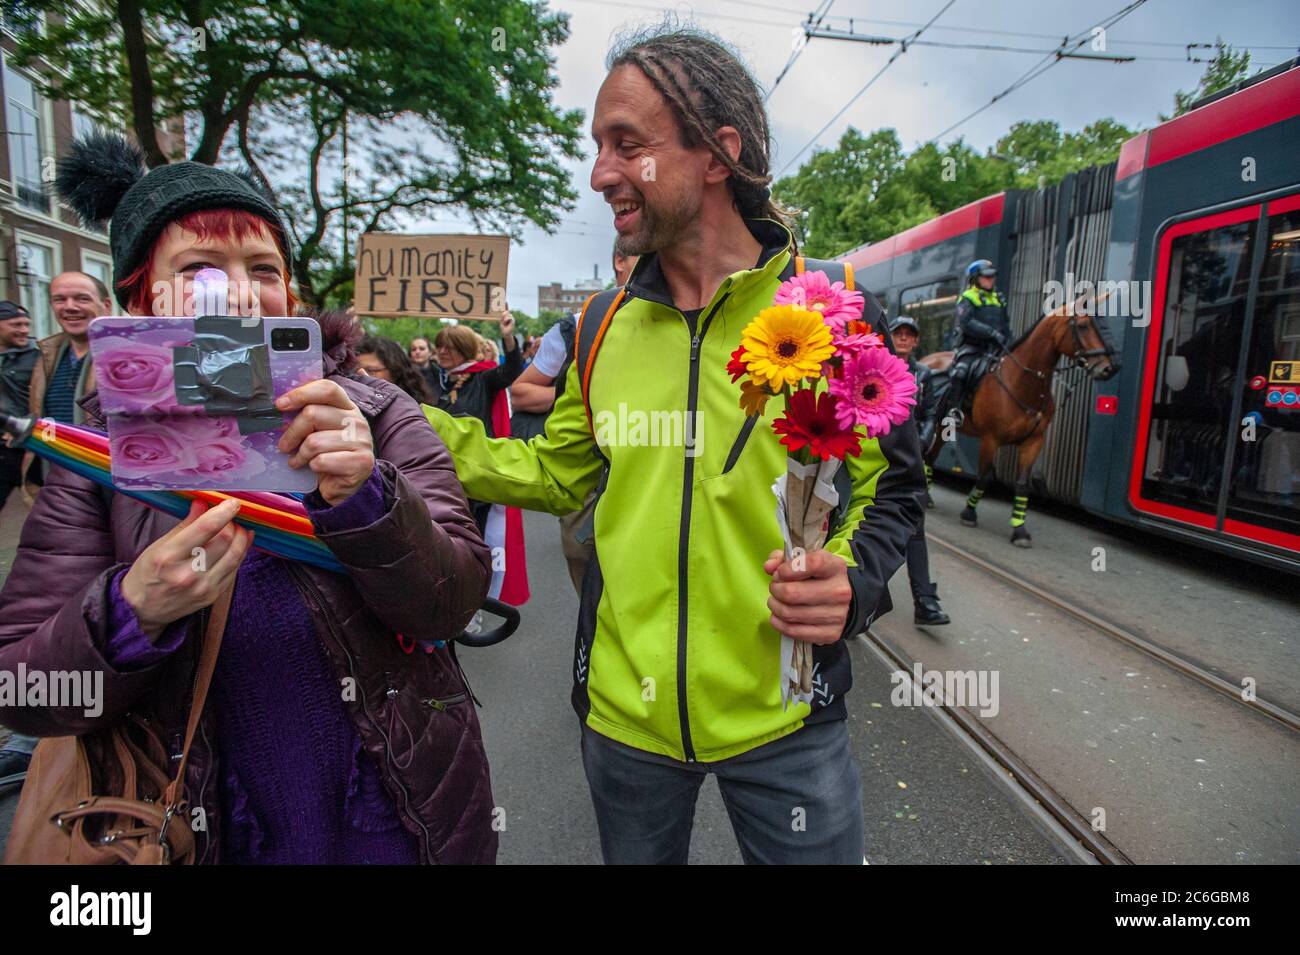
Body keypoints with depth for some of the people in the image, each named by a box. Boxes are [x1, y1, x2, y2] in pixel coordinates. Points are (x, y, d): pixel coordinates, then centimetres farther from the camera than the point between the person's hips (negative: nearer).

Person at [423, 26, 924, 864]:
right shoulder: (605, 328, 1)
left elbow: (891, 490, -2)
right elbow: (558, 474, 8)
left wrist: (851, 579, -21)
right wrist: (421, 432, -3)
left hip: (785, 717, -3)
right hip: (623, 714, 4)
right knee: (635, 851, 25)